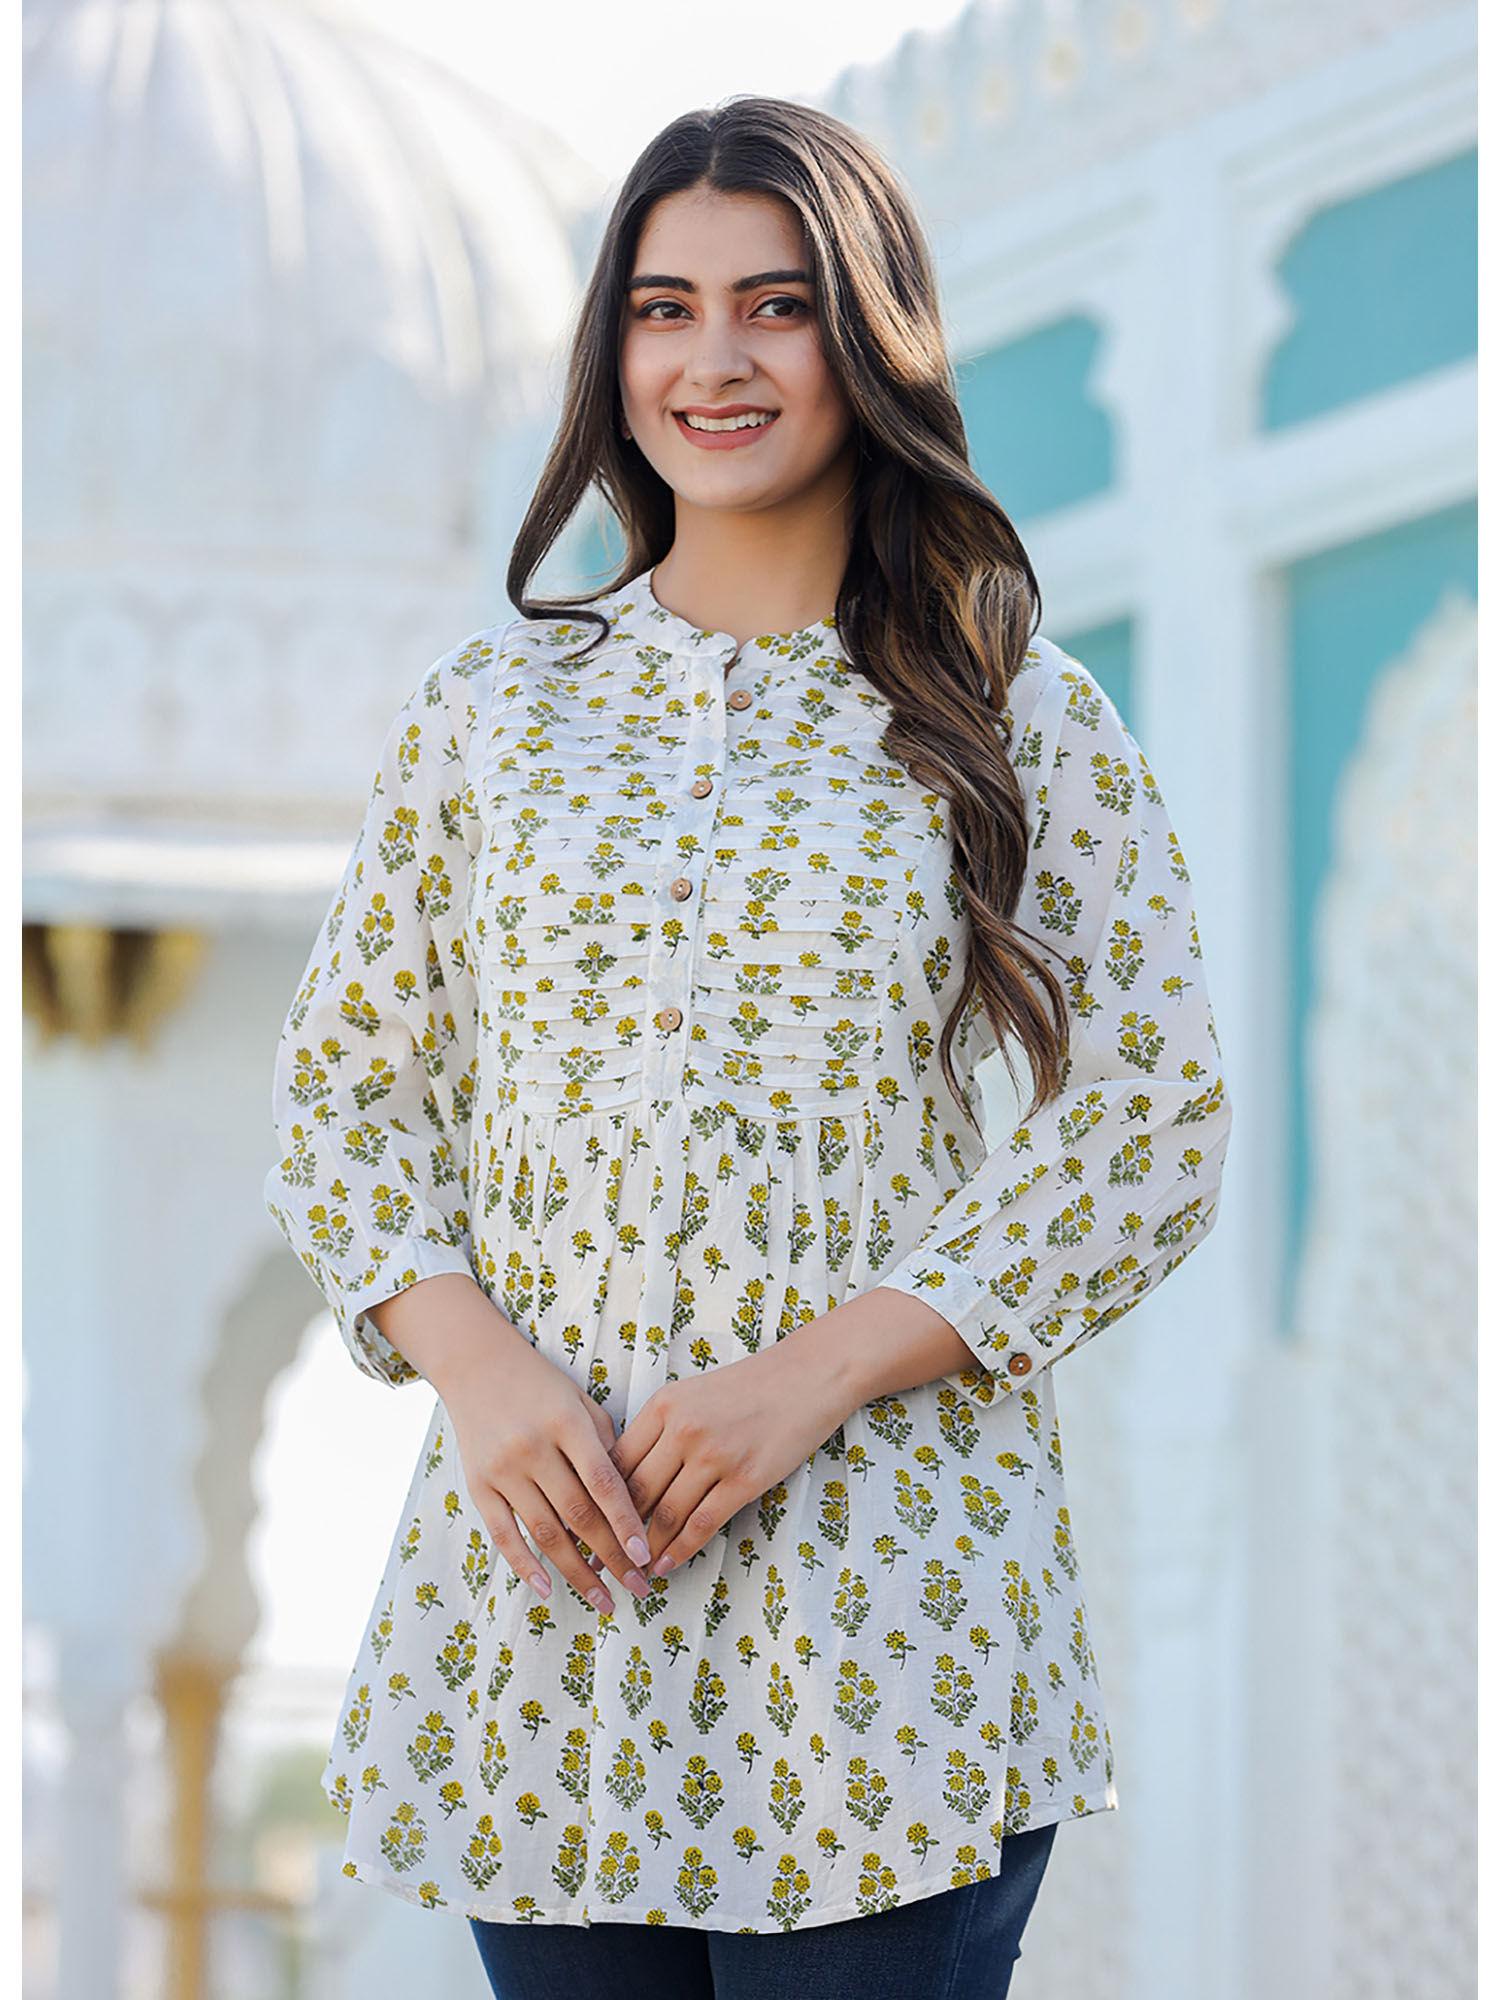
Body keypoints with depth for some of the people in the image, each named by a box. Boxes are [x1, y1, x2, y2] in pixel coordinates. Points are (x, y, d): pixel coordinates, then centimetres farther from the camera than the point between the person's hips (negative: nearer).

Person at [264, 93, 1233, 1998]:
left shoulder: (1022, 722, 2)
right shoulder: (489, 706, 10)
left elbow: (1150, 1130, -2)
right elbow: (346, 1090, 12)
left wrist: (817, 1373, -12)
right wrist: (472, 1360, -7)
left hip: (881, 1605, -2)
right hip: (541, 1586, 3)